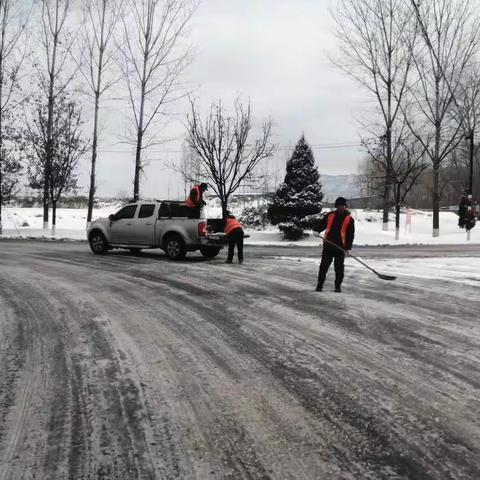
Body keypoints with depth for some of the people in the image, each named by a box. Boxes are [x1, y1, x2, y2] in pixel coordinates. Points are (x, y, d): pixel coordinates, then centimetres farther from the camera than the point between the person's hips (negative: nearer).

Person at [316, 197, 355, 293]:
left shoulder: (349, 219, 1)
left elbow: (350, 234, -1)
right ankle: (320, 284, 14)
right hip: (328, 245, 1)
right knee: (324, 265, 4)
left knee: (339, 268, 3)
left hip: (340, 247, -1)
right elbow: (322, 224, 13)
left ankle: (338, 285, 15)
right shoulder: (330, 215, 6)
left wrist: (348, 247, -9)